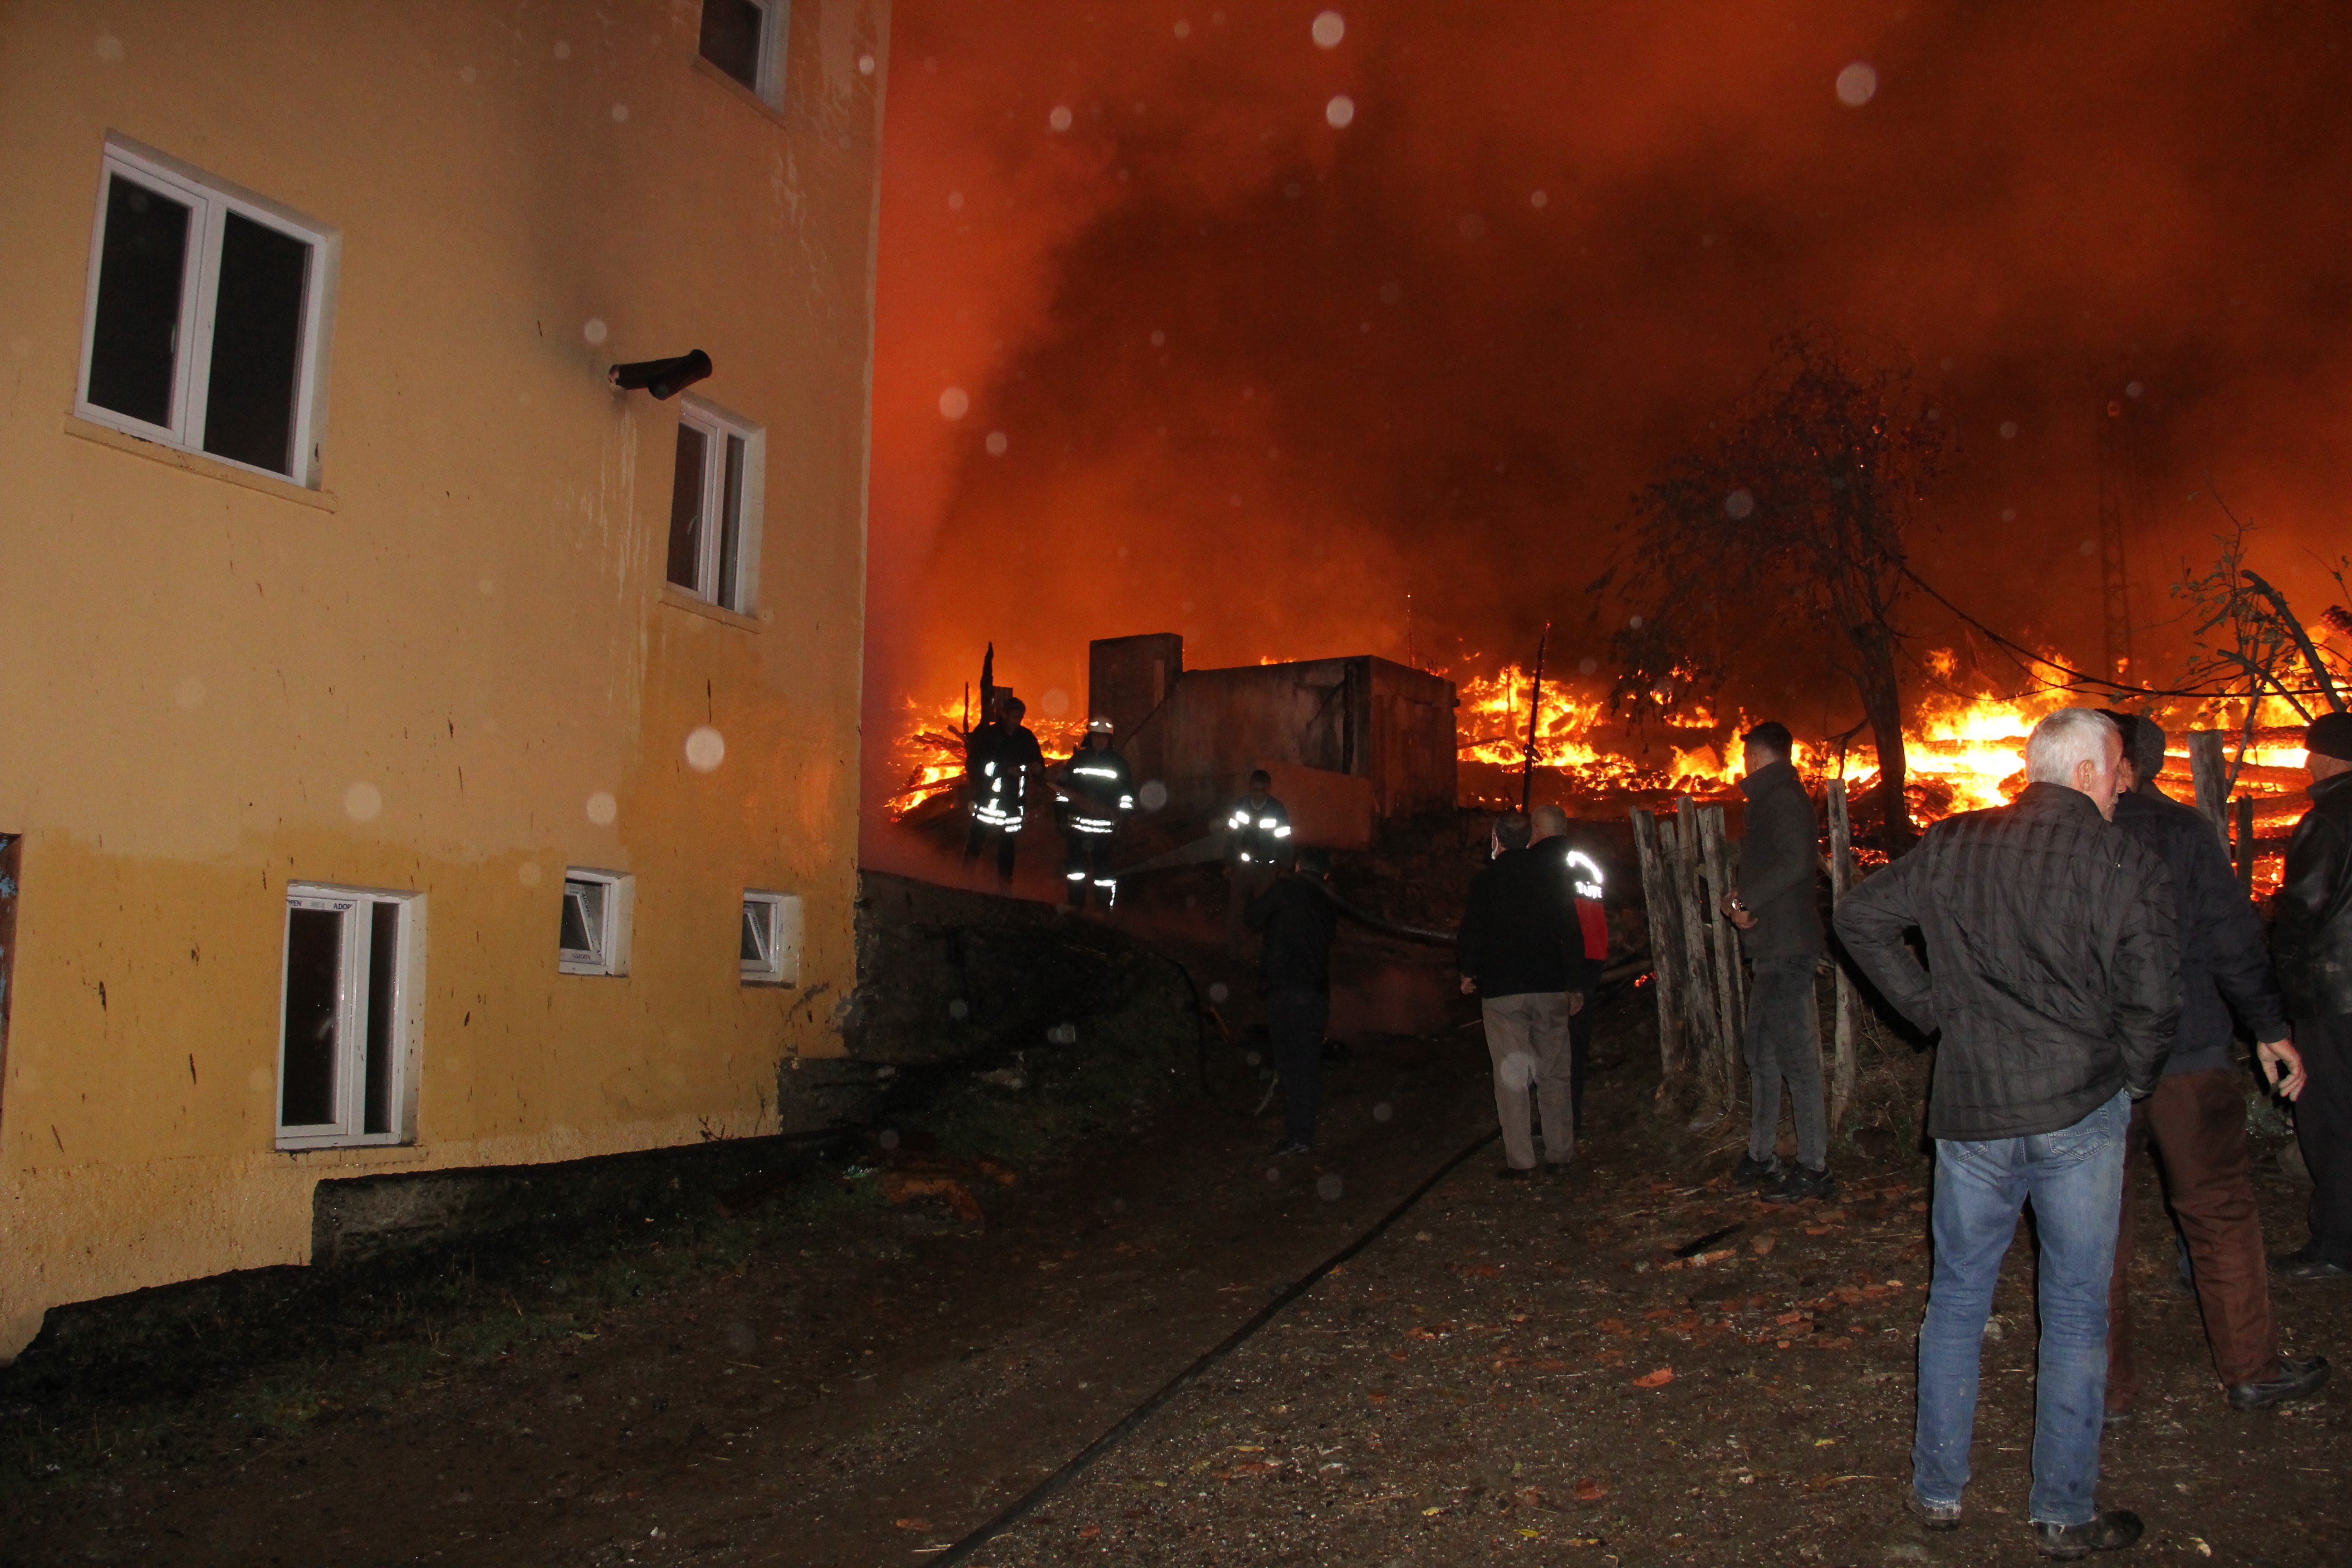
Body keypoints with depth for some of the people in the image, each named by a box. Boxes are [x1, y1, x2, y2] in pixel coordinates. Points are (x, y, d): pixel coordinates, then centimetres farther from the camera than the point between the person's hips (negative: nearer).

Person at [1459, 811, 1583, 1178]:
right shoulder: (1550, 876, 4)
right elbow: (1572, 932, 7)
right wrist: (1575, 985, 15)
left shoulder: (1486, 880, -4)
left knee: (1511, 1076, -1)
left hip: (1502, 991, -3)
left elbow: (1472, 932, -3)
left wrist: (1468, 974, 15)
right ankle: (1560, 1153, 14)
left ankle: (1520, 1161, -2)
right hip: (1550, 988, 3)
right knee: (1554, 1073, 11)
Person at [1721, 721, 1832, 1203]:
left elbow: (1795, 863, -24)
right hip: (1773, 947, 11)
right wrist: (1742, 898, 5)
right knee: (1763, 1054, 15)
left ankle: (1814, 1168, -4)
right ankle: (1761, 1156, 24)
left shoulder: (1784, 799, -11)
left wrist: (1745, 900, -17)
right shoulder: (1774, 800, 21)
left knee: (1797, 1056, -8)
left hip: (1788, 949, -11)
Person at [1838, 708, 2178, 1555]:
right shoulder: (2126, 865, -8)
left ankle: (1937, 1491, 23)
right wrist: (2129, 1081, 6)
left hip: (1970, 1110, 3)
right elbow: (2153, 1000, -12)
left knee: (1957, 1296, 14)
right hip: (2080, 1110, -3)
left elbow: (1859, 917, 6)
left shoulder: (1953, 845, 2)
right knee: (2075, 1312, 9)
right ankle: (2065, 1515, 17)